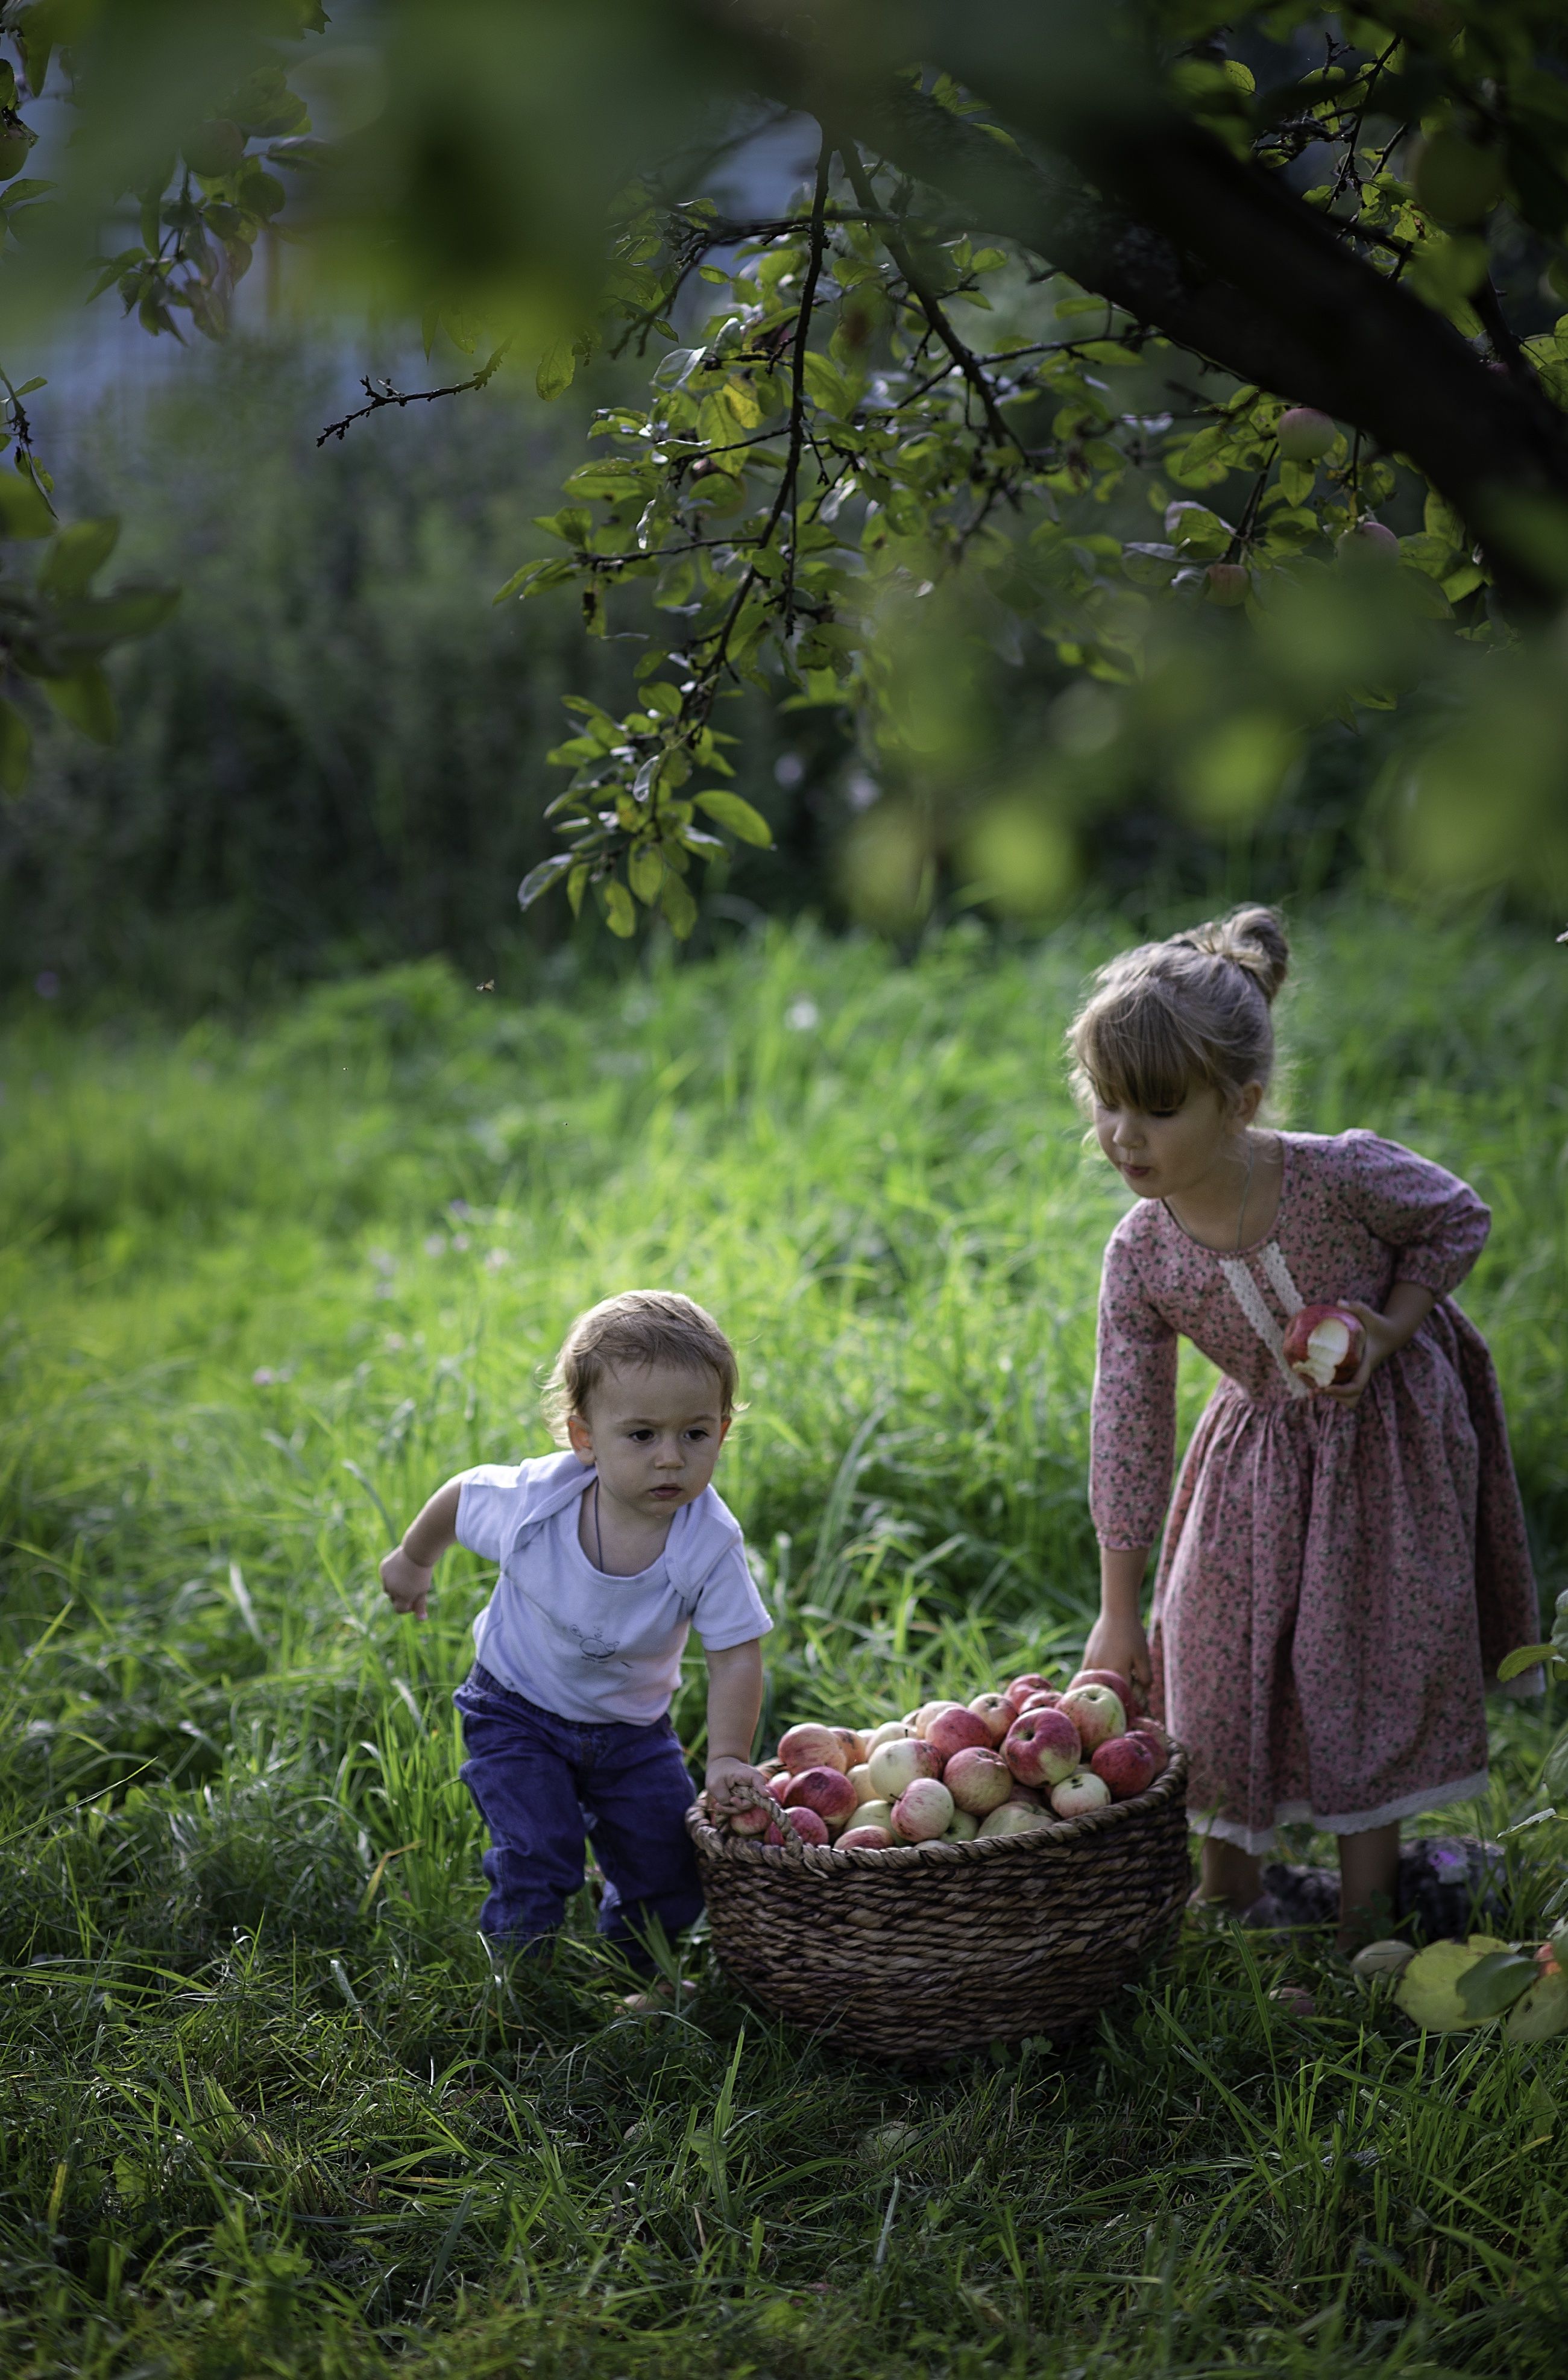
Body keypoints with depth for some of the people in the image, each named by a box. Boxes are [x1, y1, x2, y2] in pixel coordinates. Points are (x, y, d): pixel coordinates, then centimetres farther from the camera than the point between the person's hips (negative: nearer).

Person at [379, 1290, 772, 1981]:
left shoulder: (711, 1543, -27)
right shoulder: (529, 1501, -28)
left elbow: (736, 1657, -18)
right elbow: (461, 1494, -5)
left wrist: (727, 1758, -27)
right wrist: (412, 1559, 12)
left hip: (632, 1728, 2)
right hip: (518, 1715, -2)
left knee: (669, 1868, 4)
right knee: (537, 1860, -17)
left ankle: (632, 1970, 35)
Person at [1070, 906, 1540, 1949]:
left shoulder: (1346, 1176, -29)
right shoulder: (1142, 1258, -20)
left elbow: (1459, 1219, -7)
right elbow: (1128, 1431, -13)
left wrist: (1389, 1326, -24)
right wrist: (1119, 1614, -11)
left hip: (1392, 1441, -3)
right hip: (1261, 1458, 3)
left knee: (1369, 1677, 1)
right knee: (1218, 1671, 3)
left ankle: (1363, 1943, 15)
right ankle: (1230, 1920, 23)